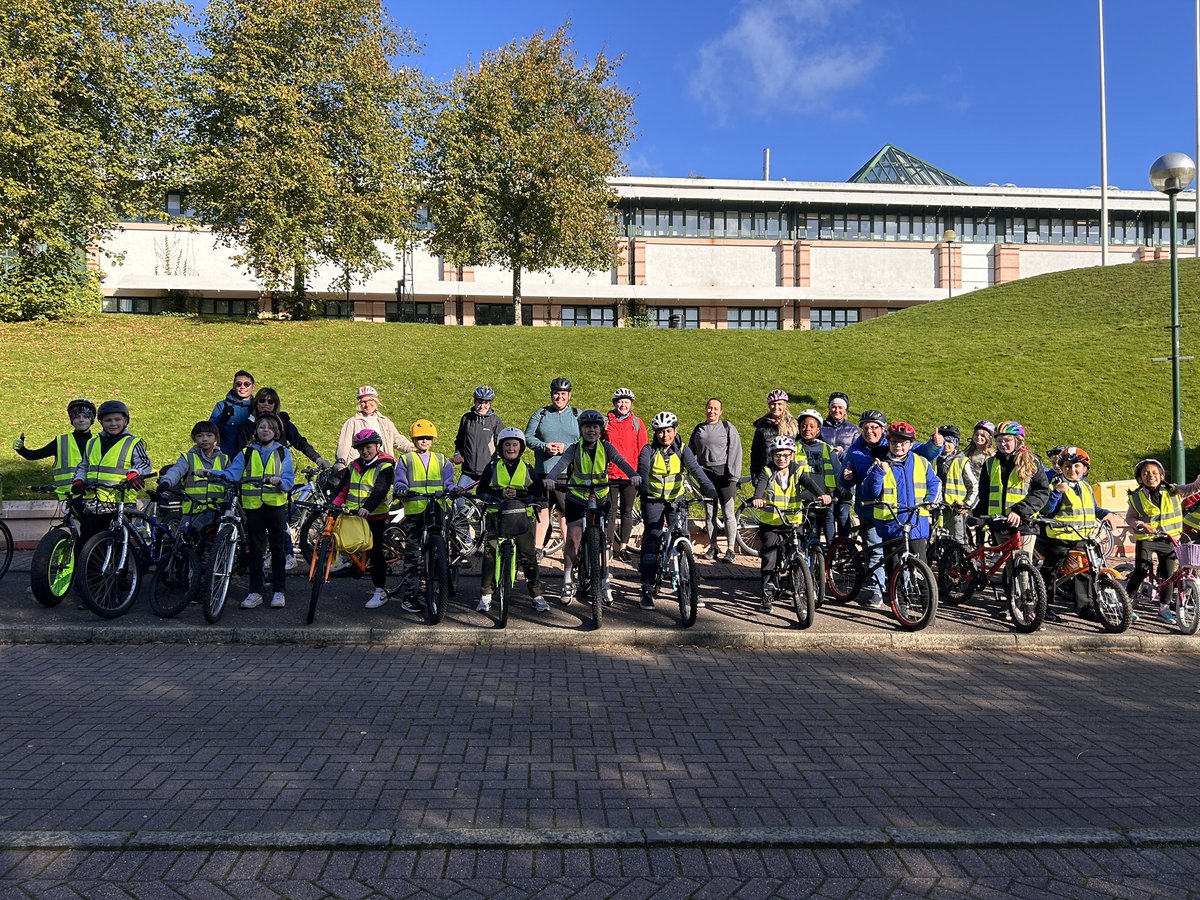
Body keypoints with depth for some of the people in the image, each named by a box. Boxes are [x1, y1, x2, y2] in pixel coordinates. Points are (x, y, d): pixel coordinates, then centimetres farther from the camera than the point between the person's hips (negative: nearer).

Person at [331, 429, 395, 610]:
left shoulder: (385, 466, -6)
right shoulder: (354, 466, 15)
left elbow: (380, 490, -20)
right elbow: (343, 488, 16)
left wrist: (367, 507, -35)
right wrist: (333, 505, 0)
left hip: (374, 516, -6)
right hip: (352, 514, 6)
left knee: (374, 552, -3)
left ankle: (380, 591, 4)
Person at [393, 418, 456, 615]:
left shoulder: (441, 461, 17)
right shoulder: (405, 460, 10)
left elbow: (448, 482, 12)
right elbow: (399, 483, 2)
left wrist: (452, 490, -10)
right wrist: (402, 491, -20)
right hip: (414, 512, -2)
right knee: (412, 554, -2)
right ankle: (409, 596, 2)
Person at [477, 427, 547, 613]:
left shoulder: (527, 469, 10)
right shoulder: (492, 467, 8)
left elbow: (539, 493, 3)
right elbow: (481, 491, 1)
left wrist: (518, 495, -12)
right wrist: (500, 494, -15)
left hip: (522, 516, 0)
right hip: (497, 514, 0)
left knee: (528, 555, -2)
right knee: (490, 554, -8)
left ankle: (537, 595, 7)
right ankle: (485, 595, 4)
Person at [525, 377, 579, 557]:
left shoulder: (578, 416, 7)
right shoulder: (541, 414, 11)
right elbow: (528, 437, 7)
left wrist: (565, 448, -13)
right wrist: (544, 446, -11)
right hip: (543, 470, 2)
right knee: (542, 510, 7)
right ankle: (537, 548, 17)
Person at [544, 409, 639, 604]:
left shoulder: (605, 447, -6)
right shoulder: (574, 449, -10)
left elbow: (621, 461, -22)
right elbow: (561, 463, -27)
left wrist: (633, 474, -42)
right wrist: (550, 478, -48)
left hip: (600, 499, 1)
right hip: (576, 498, -1)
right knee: (573, 538, -6)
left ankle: (605, 583, 14)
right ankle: (567, 584, 6)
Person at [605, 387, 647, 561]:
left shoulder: (637, 423, 6)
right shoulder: (606, 422, 4)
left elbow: (642, 449, 6)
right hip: (610, 474, -1)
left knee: (627, 511, 8)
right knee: (610, 511, 0)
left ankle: (623, 546, 18)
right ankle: (608, 544, 8)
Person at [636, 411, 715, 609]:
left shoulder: (682, 450, -4)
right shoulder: (648, 451, -8)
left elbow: (695, 469, -19)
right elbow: (643, 471, -23)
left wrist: (709, 489, -36)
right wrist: (644, 491, -43)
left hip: (676, 499, 2)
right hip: (654, 500, -2)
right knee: (651, 540, -10)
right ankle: (647, 590, -3)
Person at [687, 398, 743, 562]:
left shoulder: (728, 428, 0)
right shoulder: (698, 429, 12)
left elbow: (735, 452, -5)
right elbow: (690, 451, 19)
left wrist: (733, 475, -12)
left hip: (724, 474, -4)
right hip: (705, 474, 4)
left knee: (728, 513, -2)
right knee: (709, 513, 8)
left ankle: (730, 549, 5)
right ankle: (712, 547, 17)